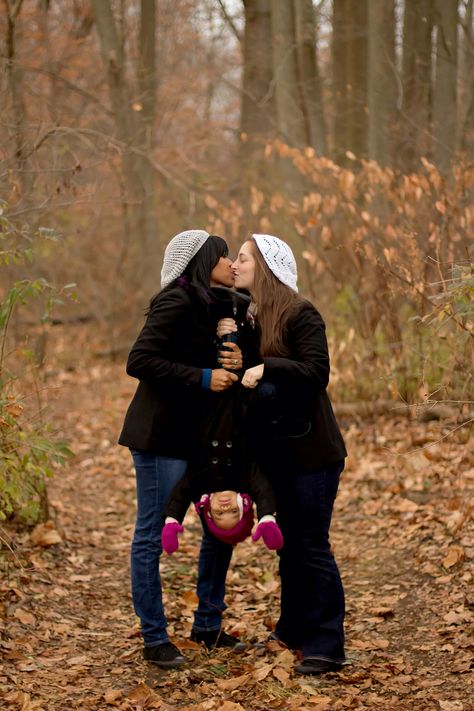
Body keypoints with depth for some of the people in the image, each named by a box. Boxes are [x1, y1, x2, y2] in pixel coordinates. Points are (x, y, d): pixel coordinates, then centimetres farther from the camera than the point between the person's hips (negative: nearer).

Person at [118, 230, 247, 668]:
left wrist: (234, 364, -8)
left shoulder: (210, 305, 13)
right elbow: (139, 361, -21)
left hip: (197, 435, 10)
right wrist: (203, 378, -21)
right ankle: (155, 639, 6)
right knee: (153, 536, -2)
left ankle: (208, 624, 26)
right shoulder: (177, 302, -14)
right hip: (161, 436, -10)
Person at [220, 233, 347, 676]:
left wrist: (266, 368, -29)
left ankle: (325, 646, 3)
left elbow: (316, 372, -21)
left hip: (310, 451, -7)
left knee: (311, 546, -4)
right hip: (273, 451, 7)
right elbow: (242, 376, 9)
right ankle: (292, 631, 28)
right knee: (288, 544, 16)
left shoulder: (300, 315, -13)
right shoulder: (245, 315, 9)